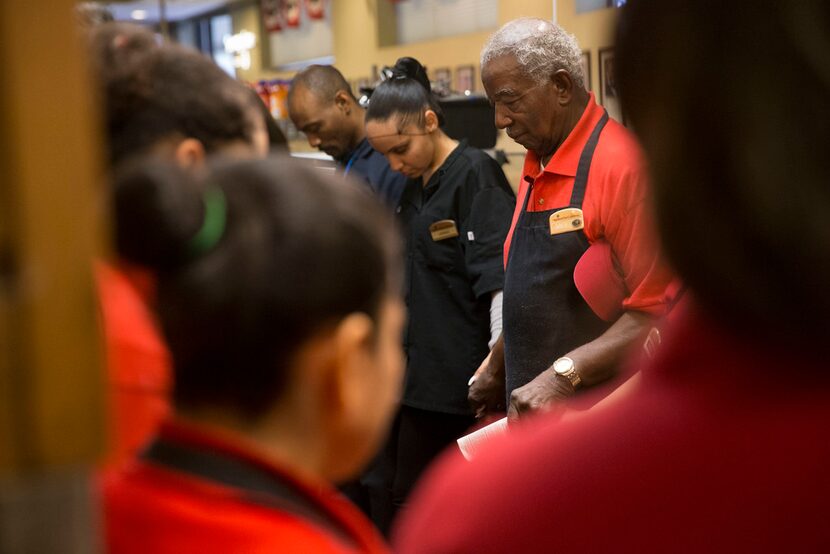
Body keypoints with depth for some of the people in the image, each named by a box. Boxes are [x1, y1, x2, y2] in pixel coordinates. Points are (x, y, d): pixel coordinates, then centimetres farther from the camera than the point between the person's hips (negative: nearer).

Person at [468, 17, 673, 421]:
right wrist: (497, 368, 21)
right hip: (531, 409, 7)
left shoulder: (621, 164, -16)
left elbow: (658, 311, -22)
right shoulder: (536, 169, 11)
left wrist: (563, 375, -28)